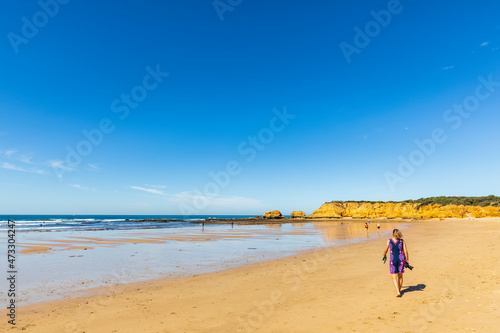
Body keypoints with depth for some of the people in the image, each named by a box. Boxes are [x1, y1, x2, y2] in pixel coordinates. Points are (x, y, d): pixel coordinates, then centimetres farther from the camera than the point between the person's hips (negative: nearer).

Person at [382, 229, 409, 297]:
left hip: (393, 260, -2)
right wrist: (407, 261, 7)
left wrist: (385, 256, 25)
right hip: (401, 259, 2)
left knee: (394, 277, 3)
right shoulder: (402, 241, -2)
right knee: (400, 276, 18)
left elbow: (385, 250, 5)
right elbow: (406, 252, -4)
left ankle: (398, 292, -11)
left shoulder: (389, 241, -3)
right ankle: (399, 290, 32)